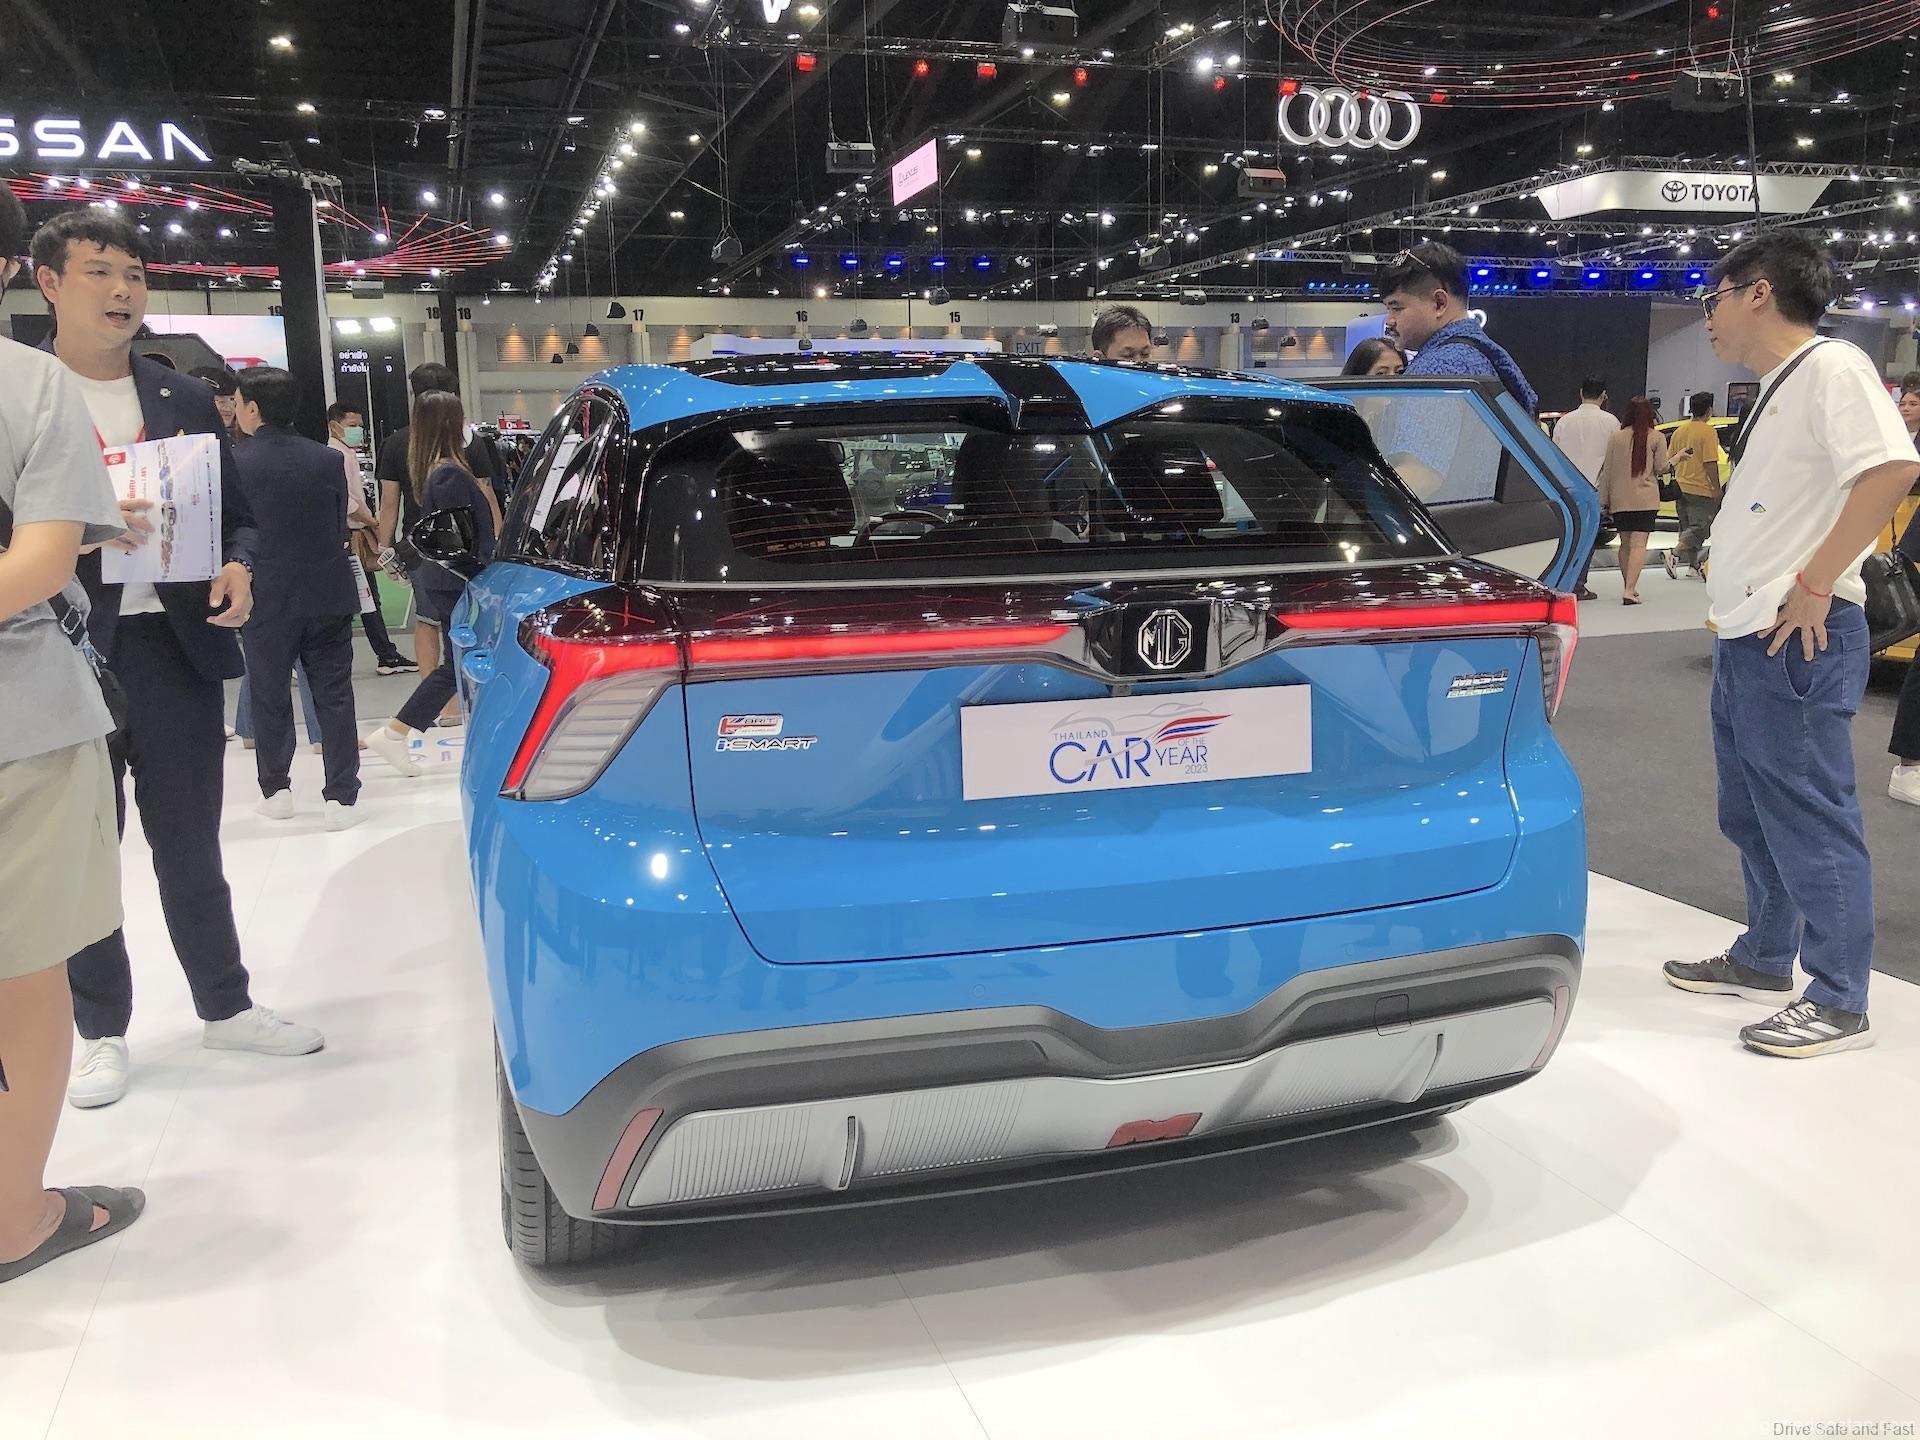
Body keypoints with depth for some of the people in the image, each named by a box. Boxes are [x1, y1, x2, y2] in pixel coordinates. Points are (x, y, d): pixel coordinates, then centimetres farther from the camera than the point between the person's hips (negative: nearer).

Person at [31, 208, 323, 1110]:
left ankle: (225, 1007, 26)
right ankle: (101, 1031, 23)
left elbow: (238, 515, 13)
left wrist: (238, 569, -7)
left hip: (175, 646, 3)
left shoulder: (186, 400, 10)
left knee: (191, 851, 13)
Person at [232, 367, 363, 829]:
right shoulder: (328, 460, -2)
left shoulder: (234, 463, -11)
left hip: (268, 600, -2)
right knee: (334, 695, 6)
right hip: (329, 596, 2)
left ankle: (275, 790, 24)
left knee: (270, 696, 14)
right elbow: (341, 528, 6)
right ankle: (341, 798, 5)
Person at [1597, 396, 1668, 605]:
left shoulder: (1616, 436, 3)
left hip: (1620, 500, 3)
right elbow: (1661, 468, -4)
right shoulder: (1657, 438, -3)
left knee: (1625, 543, 15)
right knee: (1639, 544, -7)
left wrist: (1604, 498, 9)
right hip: (1646, 499, -3)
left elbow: (1607, 469, 4)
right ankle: (1629, 590, -19)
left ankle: (1628, 587, 24)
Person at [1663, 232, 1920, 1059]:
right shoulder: (1777, 388, 18)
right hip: (1746, 634, 10)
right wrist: (1735, 603, 15)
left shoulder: (1831, 368, -11)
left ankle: (1839, 1003, 4)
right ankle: (1764, 960, 31)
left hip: (1796, 636, -10)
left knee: (1810, 819, -4)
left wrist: (1816, 582, -24)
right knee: (1752, 815, 18)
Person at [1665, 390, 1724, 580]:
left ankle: (1694, 565, 16)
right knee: (1700, 528, -5)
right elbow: (1710, 463, -17)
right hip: (1701, 488, -7)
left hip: (1682, 486, 7)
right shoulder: (1708, 432, -12)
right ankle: (1675, 554, -21)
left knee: (1688, 527, 12)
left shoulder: (1680, 430, 8)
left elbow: (1672, 458, 15)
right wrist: (1717, 487, -11)